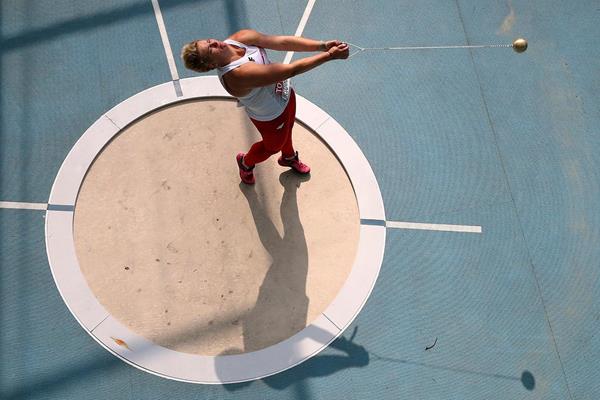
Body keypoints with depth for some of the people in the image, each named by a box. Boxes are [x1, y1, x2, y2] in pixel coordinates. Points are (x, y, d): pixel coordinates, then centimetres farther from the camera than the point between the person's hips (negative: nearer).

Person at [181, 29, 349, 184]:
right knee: (273, 146, 24)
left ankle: (289, 157, 67)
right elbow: (291, 70, -44)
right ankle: (246, 163, 56)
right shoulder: (237, 75, -44)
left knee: (287, 132, 33)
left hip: (285, 94, 7)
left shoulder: (240, 38, -23)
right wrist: (330, 55, -42)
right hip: (271, 117, -6)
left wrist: (323, 45, -35)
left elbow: (283, 41, -27)